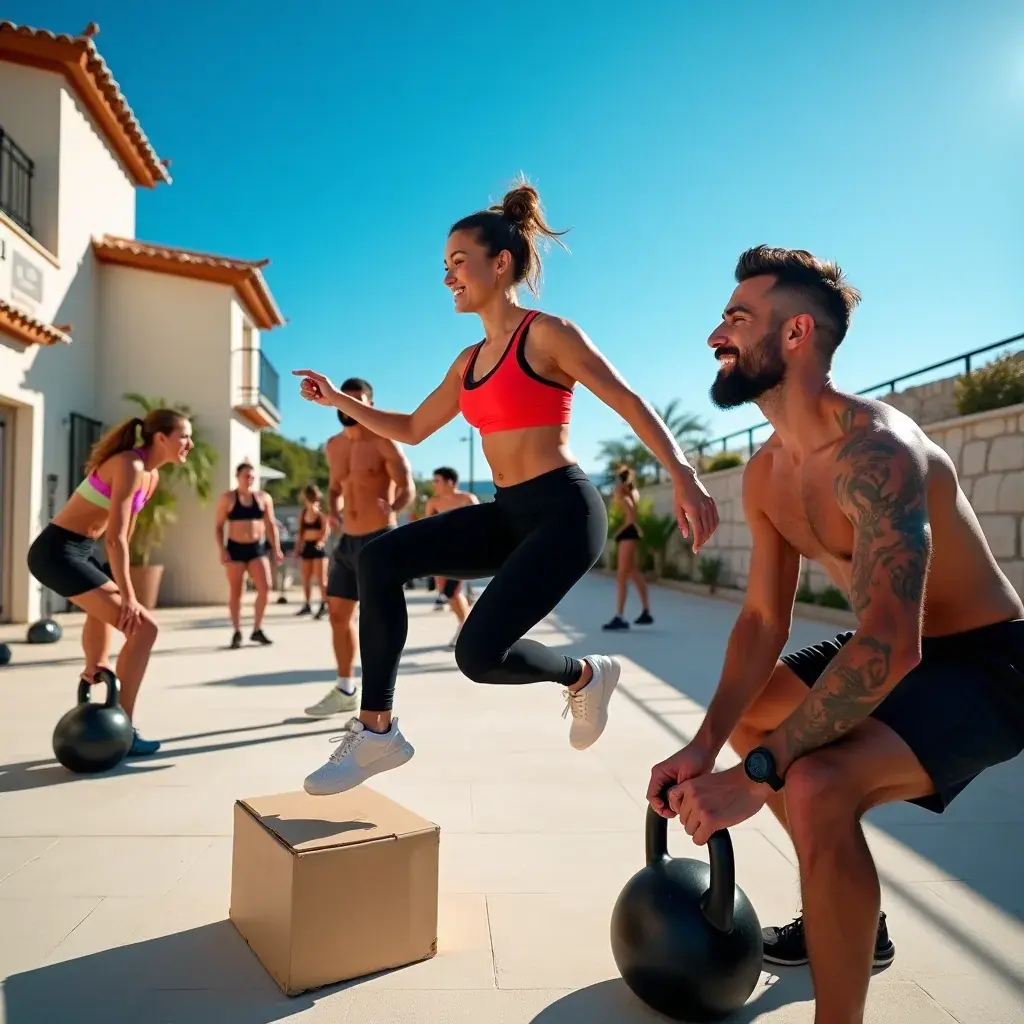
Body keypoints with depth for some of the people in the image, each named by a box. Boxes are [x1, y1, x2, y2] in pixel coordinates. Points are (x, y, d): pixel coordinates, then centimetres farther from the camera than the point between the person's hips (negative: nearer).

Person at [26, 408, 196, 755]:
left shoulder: (151, 476, 7)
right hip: (58, 552, -11)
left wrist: (117, 587, 12)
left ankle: (96, 665, 64)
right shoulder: (130, 466, -21)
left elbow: (125, 536, 11)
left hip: (82, 548, 11)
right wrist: (128, 596, -21)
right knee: (143, 627, -16)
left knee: (105, 605, 38)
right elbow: (115, 538, -24)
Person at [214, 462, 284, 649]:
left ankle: (257, 630, 6)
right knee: (235, 592, 2)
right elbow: (218, 526, 1)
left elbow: (271, 525, 8)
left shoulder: (264, 498, 5)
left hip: (257, 548, 2)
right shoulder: (227, 498, 0)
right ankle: (237, 633, 12)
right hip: (235, 548, -2)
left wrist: (276, 550, 2)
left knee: (265, 588, -8)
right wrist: (222, 550, -9)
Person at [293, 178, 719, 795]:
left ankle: (586, 675, 13)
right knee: (380, 560, -7)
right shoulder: (469, 361, 15)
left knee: (479, 654, -19)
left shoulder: (547, 334, -7)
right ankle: (377, 732, -2)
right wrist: (339, 401, 18)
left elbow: (630, 402, -12)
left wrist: (685, 478, -24)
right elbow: (411, 429, 25)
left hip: (564, 510, -8)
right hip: (508, 515, 8)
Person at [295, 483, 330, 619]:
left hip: (318, 547, -6)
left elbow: (326, 530, -15)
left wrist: (321, 541, -31)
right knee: (305, 579, 11)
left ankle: (324, 605, 0)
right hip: (307, 547, 6)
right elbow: (301, 532, 14)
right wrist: (299, 548, 11)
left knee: (321, 579, -6)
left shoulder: (321, 512, -6)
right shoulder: (303, 513, 10)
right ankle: (307, 605, 21)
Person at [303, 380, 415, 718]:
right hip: (347, 541, 8)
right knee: (338, 613, 13)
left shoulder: (383, 441, -9)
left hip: (379, 540, -8)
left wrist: (390, 510, -31)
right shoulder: (333, 446, 12)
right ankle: (345, 690, 28)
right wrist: (335, 512, 5)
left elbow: (408, 489, -13)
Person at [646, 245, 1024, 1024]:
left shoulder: (875, 448, -30)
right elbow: (763, 621, 0)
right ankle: (854, 919, 34)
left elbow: (890, 644, -39)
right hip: (897, 651, 9)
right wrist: (706, 746, -12)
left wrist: (755, 775, -37)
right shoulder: (766, 474, -1)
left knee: (817, 786, -33)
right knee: (746, 717, 20)